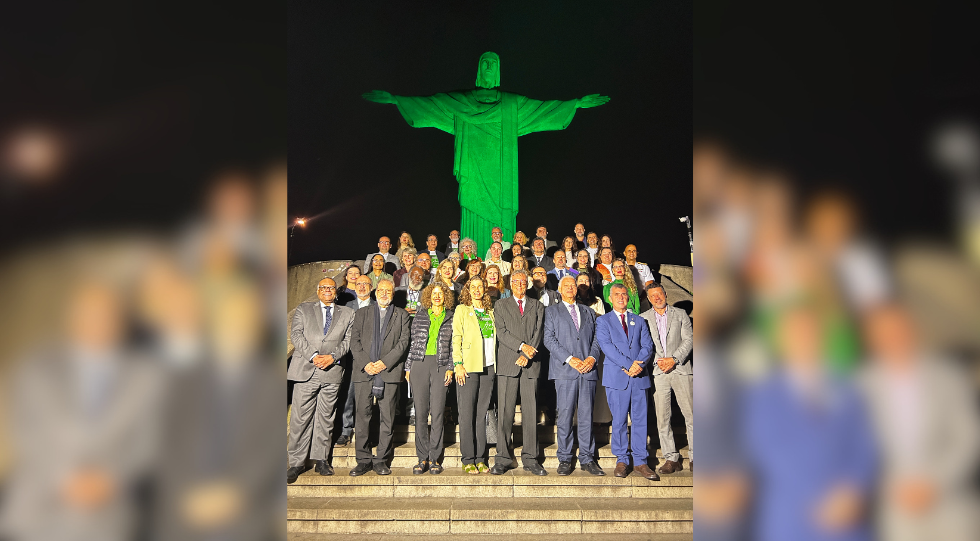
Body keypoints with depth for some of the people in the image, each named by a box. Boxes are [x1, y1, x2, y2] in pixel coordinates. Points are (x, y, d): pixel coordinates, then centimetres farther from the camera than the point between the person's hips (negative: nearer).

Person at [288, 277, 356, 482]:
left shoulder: (347, 313, 15)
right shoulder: (303, 309, 13)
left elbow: (348, 340, 6)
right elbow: (296, 334, 1)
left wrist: (332, 356, -11)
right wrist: (313, 356, -12)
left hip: (332, 372, 1)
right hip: (305, 371, -1)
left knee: (325, 417, 6)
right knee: (300, 417, -2)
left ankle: (321, 459, 17)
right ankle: (296, 463, 5)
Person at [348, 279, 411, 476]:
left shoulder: (402, 315, 13)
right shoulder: (361, 314, 16)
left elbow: (403, 341, 2)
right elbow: (354, 340, 7)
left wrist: (385, 362, -10)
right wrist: (365, 363, -8)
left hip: (389, 371, -1)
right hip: (364, 371, 1)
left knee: (387, 417, 0)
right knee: (362, 416, -1)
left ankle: (381, 460, 9)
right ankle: (363, 460, 8)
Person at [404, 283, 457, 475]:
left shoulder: (451, 318, 9)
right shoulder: (420, 316, 13)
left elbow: (453, 345, 7)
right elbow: (413, 343, 12)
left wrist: (450, 368, -2)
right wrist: (408, 367, 6)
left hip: (441, 365, -1)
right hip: (420, 364, 1)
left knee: (437, 412, -4)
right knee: (420, 412, 0)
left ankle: (434, 458, 5)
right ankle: (422, 458, 7)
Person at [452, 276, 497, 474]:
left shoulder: (490, 312, 17)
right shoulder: (462, 310, 5)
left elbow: (495, 338, 17)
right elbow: (456, 338, -2)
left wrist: (496, 364, 7)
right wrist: (458, 364, -11)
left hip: (488, 367, 4)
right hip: (468, 367, -4)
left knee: (482, 413, 7)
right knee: (467, 414, -2)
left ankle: (481, 458, 12)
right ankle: (468, 460, 5)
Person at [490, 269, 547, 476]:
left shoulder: (537, 306, 16)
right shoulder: (501, 305, 13)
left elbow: (538, 333, 6)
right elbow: (502, 332, 1)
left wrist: (527, 355, -8)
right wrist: (522, 346, -12)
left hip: (531, 365, 1)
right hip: (507, 363, -1)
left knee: (531, 412, 1)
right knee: (505, 412, -3)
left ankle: (530, 459, 8)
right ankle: (503, 459, 3)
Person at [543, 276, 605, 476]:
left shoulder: (588, 312, 20)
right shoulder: (552, 311, 10)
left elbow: (596, 338, 14)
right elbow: (549, 339, 0)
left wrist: (592, 357, -5)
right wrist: (570, 359, -10)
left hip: (588, 369, 3)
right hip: (564, 370, -2)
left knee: (587, 415, 3)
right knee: (565, 415, -3)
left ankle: (587, 458, 11)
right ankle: (564, 459, 6)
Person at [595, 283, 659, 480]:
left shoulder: (639, 321, 17)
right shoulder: (603, 321, 7)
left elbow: (647, 345, 7)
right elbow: (606, 346, -6)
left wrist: (639, 363, -13)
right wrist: (627, 365, -16)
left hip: (639, 376, 3)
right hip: (616, 376, -2)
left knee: (640, 419, 2)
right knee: (619, 420, 1)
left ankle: (640, 462, 9)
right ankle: (622, 461, 11)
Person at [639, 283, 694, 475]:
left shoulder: (680, 314, 10)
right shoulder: (643, 318, 12)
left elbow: (688, 340, 2)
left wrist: (674, 359, -10)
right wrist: (658, 362, -6)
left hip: (681, 369, -1)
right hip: (658, 372, 1)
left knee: (690, 415, -2)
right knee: (662, 419, -1)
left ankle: (694, 457, 8)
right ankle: (671, 459, 7)